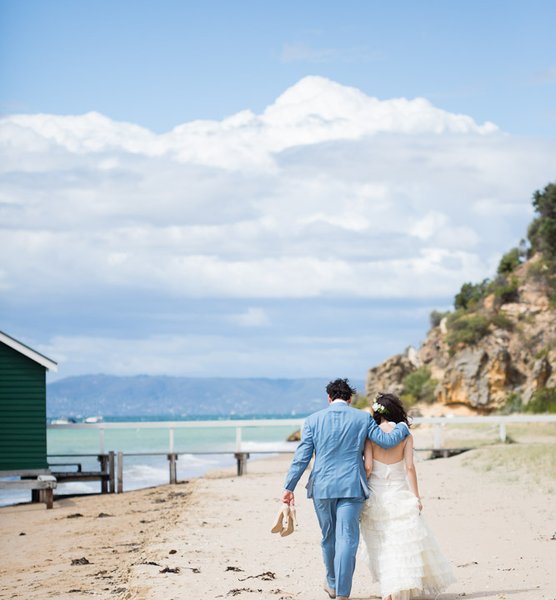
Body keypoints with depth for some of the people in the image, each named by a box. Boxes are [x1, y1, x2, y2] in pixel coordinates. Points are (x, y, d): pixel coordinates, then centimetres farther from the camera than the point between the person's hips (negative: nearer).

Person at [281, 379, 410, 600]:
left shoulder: (313, 420, 2)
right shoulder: (362, 418, 0)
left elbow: (301, 457, 0)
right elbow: (386, 440, -1)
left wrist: (289, 487, 3)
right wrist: (403, 427, 19)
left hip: (322, 487, 2)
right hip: (351, 487, -2)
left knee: (328, 538, 17)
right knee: (347, 538, -3)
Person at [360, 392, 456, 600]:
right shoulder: (405, 436, -1)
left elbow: (367, 467, -9)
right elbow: (409, 468, -6)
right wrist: (416, 497, -1)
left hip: (375, 495, 0)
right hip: (399, 494, 0)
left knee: (381, 544, 7)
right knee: (405, 541, 7)